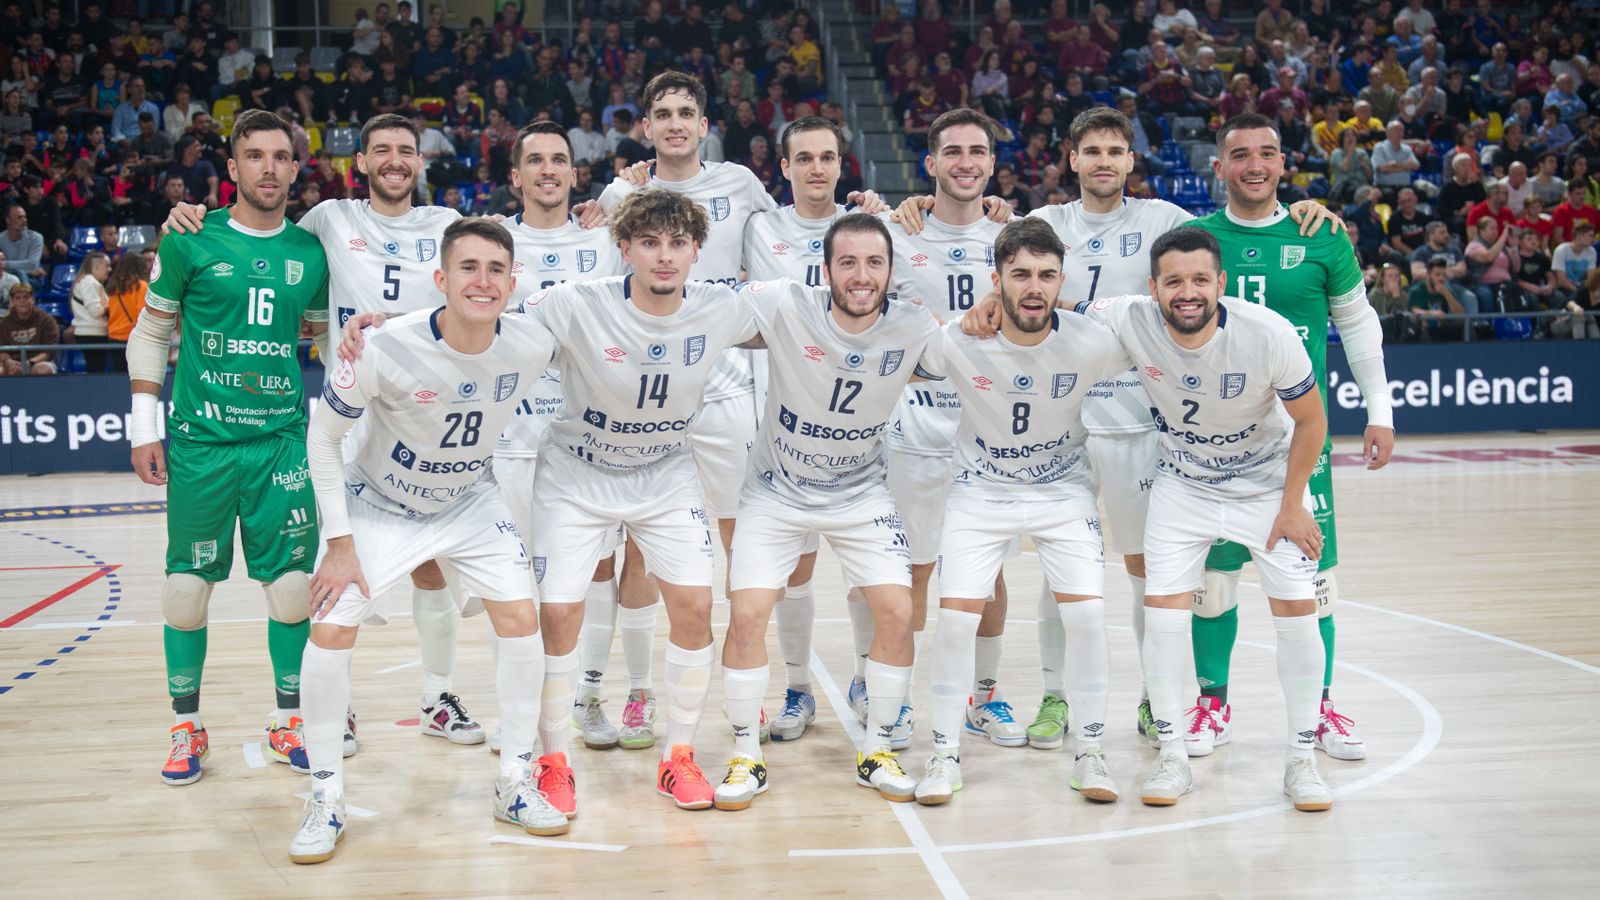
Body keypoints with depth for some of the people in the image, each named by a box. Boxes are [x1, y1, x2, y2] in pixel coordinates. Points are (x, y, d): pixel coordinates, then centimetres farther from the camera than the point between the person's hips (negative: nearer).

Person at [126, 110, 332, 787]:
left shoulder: (311, 251, 6)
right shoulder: (191, 242, -2)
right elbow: (150, 331, 5)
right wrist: (144, 426, 0)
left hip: (283, 440, 2)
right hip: (200, 442, -2)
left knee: (293, 583, 3)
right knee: (188, 585, 5)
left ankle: (288, 721, 19)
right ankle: (187, 726, 21)